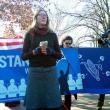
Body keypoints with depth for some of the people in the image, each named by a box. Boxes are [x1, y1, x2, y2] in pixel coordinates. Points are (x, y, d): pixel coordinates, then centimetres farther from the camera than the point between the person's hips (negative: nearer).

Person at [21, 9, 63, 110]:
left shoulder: (52, 35, 10)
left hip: (50, 71, 1)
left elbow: (59, 55, 9)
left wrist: (50, 51, -10)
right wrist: (35, 51, -13)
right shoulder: (30, 34, 6)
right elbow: (24, 56, 4)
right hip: (34, 71, -1)